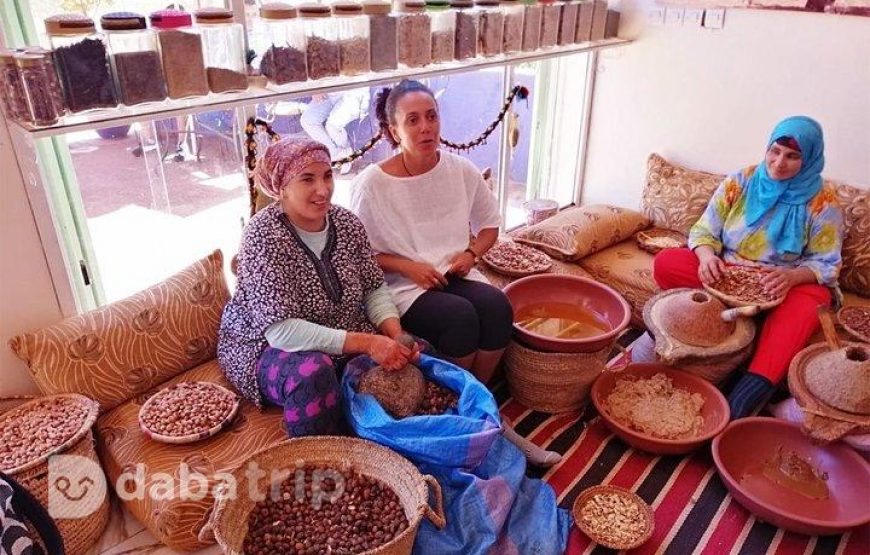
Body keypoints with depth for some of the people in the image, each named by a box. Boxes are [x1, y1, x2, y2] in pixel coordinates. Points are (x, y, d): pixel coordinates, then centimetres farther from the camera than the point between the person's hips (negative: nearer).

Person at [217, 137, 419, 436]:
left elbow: (375, 288, 4)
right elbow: (281, 330, -28)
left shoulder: (347, 223, -4)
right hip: (267, 347, -5)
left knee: (420, 354, -10)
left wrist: (396, 335, -17)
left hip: (345, 340, 6)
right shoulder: (263, 235, -21)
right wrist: (366, 343, -33)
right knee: (314, 373, -36)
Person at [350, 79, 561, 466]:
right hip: (402, 285, -4)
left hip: (455, 274, 4)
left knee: (497, 306, -26)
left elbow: (489, 224, 15)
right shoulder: (372, 183, -10)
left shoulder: (461, 170, 2)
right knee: (459, 316, -31)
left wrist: (471, 253, -5)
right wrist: (409, 267, -17)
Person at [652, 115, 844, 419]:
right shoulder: (739, 182, 0)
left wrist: (792, 276, -28)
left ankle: (750, 392, -47)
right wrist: (707, 256, -23)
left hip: (788, 283, -2)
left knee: (808, 303, -38)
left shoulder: (823, 203, -4)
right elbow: (704, 231, 1)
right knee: (665, 263, -21)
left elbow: (826, 264, -5)